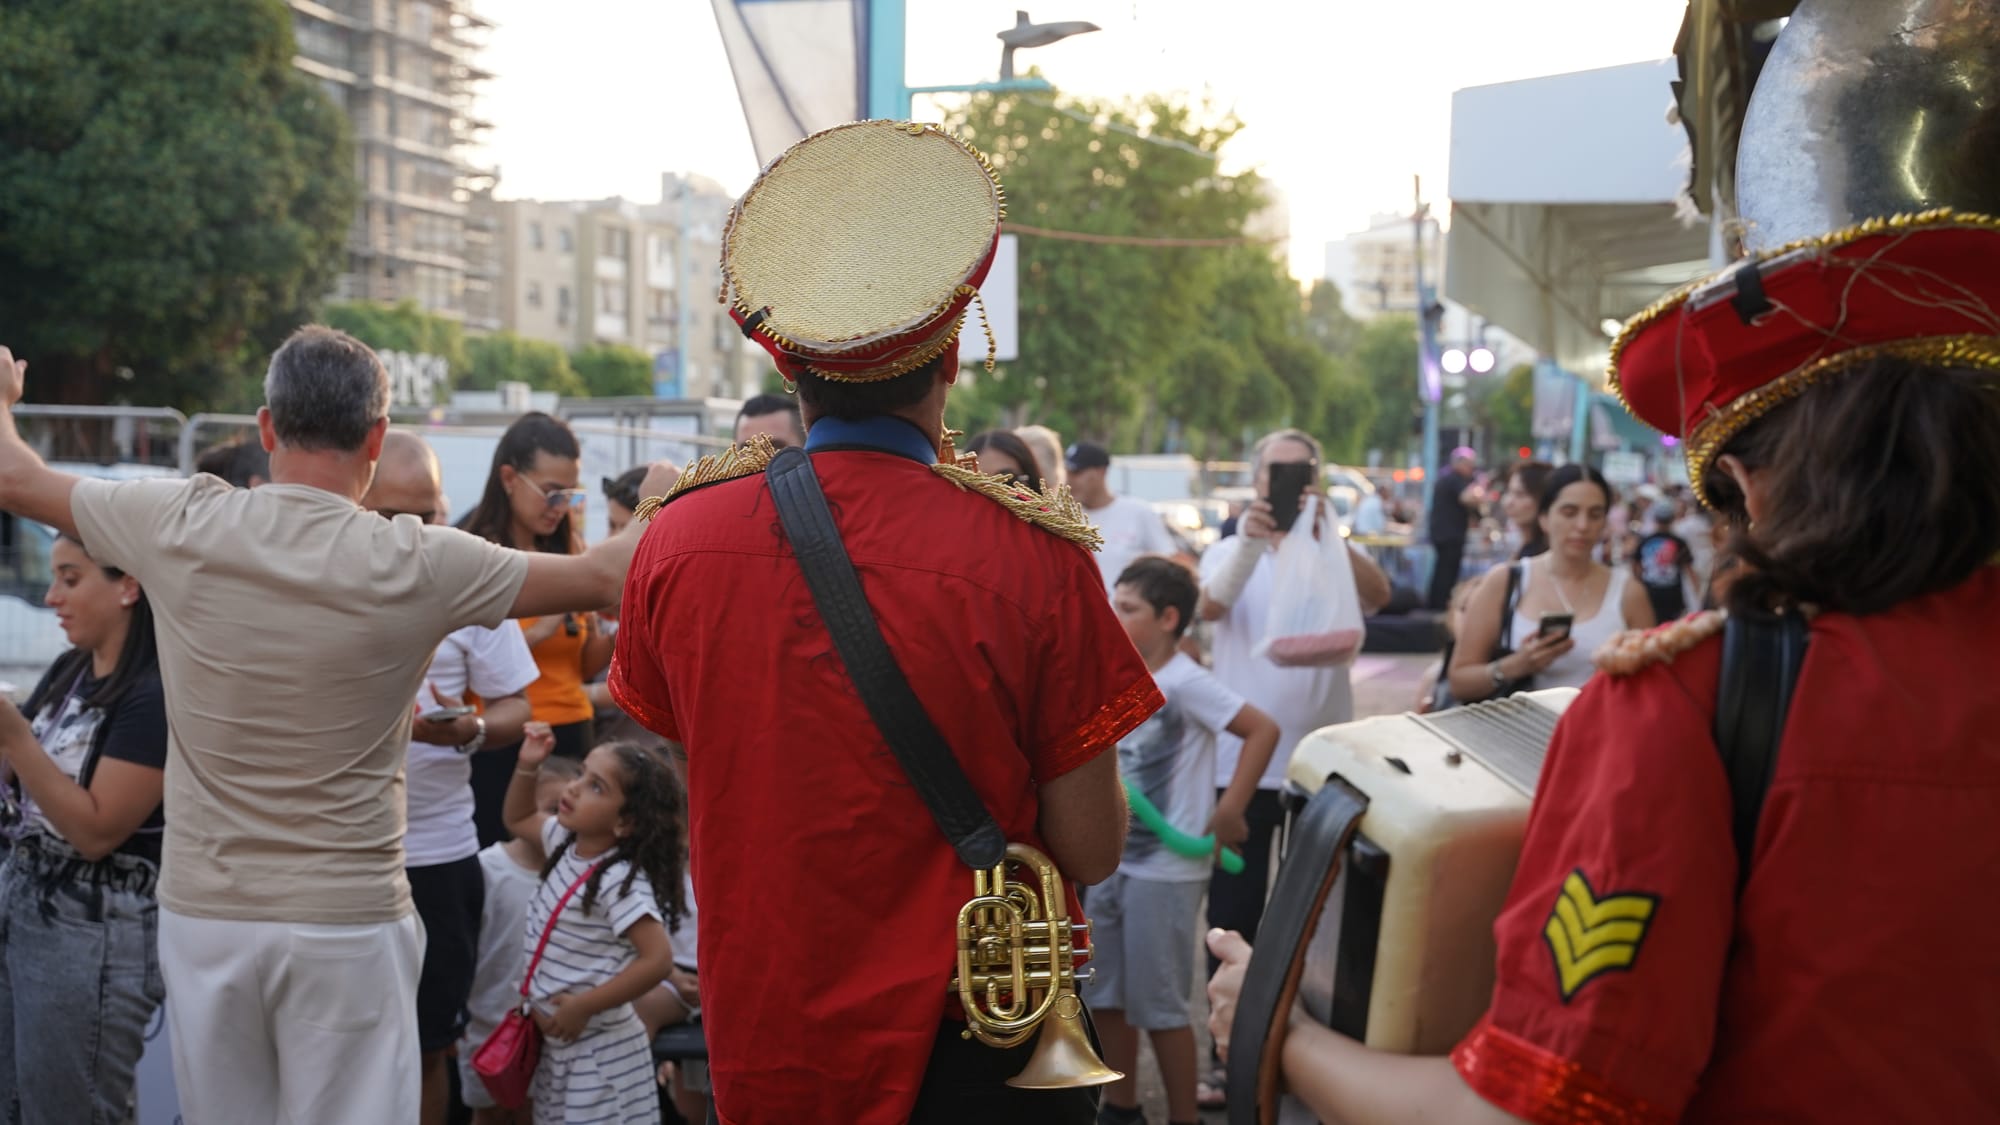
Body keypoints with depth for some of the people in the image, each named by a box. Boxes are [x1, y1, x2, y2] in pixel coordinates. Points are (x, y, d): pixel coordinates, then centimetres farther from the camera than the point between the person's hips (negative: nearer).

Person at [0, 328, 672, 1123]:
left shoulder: (178, 526, -6)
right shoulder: (416, 565, -14)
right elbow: (605, 578, -5)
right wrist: (662, 502, 16)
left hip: (200, 912, 3)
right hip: (347, 926, -3)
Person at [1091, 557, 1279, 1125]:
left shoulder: (1183, 682, -16)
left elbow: (1263, 731, -20)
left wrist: (1228, 814, -19)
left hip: (1165, 869, -8)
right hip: (1111, 860, 8)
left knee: (1159, 1004, 1)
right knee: (1105, 994, 16)